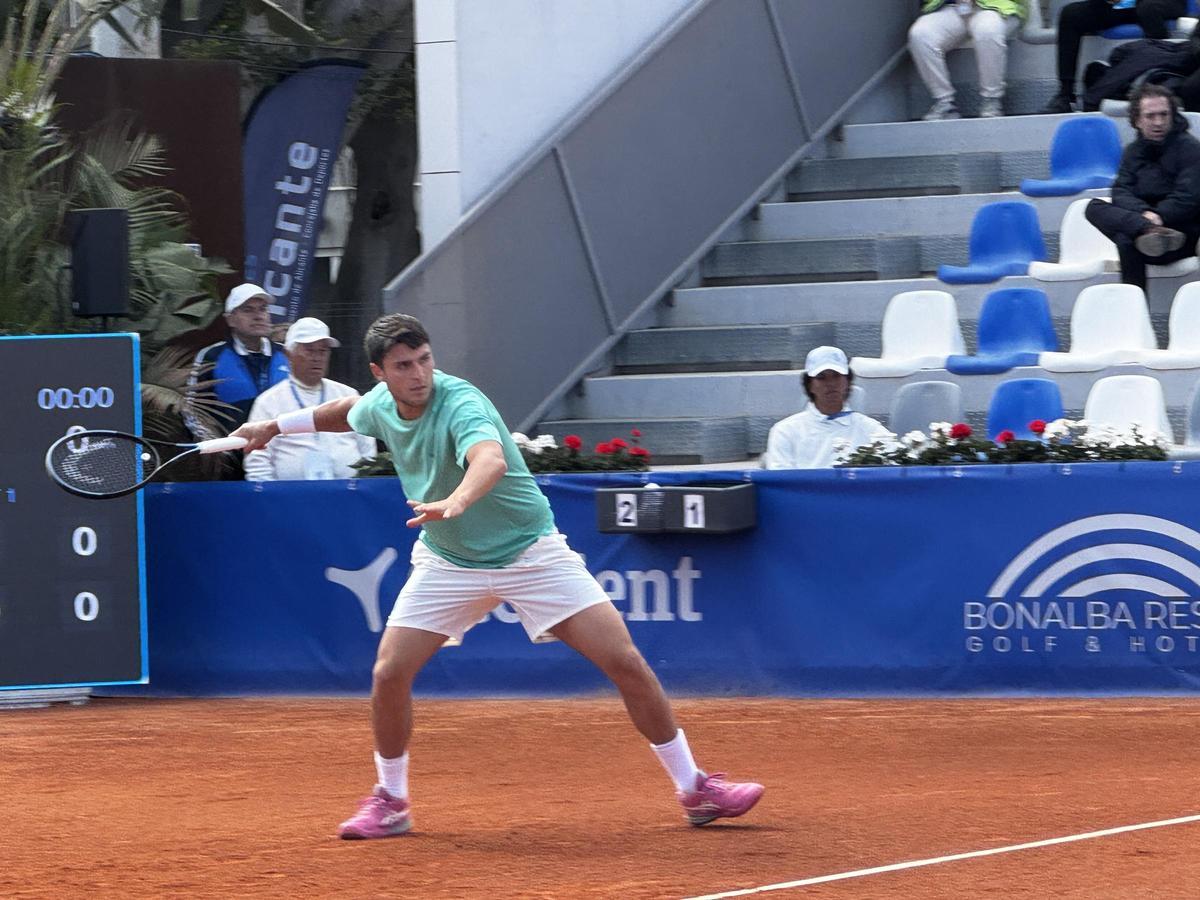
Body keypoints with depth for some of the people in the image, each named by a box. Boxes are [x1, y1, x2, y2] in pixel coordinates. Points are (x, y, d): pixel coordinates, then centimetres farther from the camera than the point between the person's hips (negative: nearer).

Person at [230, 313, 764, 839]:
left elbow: (491, 460, -51)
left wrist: (456, 501, -70)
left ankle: (693, 788, 1)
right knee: (389, 673, -10)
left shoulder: (460, 404, -28)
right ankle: (389, 801, 12)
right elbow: (349, 413, 21)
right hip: (448, 563, 5)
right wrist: (275, 426, 26)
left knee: (626, 663, -12)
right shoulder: (380, 404, -7)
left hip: (531, 554, -5)